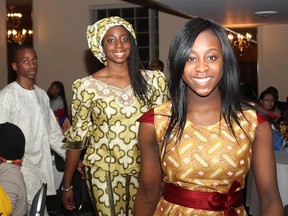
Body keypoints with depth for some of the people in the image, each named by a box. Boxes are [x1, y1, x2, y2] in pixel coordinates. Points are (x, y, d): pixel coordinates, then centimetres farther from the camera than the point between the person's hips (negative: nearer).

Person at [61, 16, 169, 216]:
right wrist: (67, 185, 2)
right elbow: (76, 138, -1)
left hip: (144, 170, 2)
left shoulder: (153, 80, -2)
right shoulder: (88, 86, -7)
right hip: (104, 171, -2)